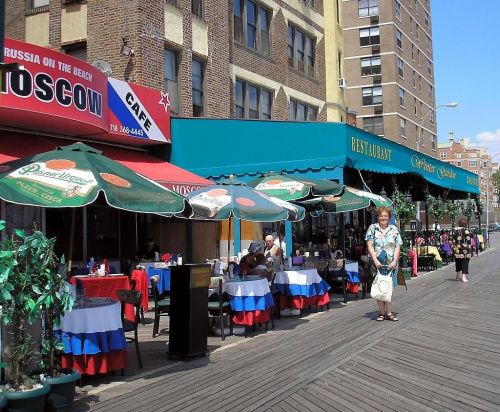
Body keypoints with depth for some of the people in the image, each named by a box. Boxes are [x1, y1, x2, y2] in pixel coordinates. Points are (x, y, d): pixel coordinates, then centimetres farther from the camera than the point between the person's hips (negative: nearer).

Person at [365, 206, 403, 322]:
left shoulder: (394, 230, 8)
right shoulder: (372, 228, 3)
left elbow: (397, 247, 3)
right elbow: (370, 246, -3)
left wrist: (394, 261, -9)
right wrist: (375, 260, -13)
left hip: (391, 263, 1)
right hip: (377, 263, -1)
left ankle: (389, 313, 6)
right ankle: (381, 313, 8)